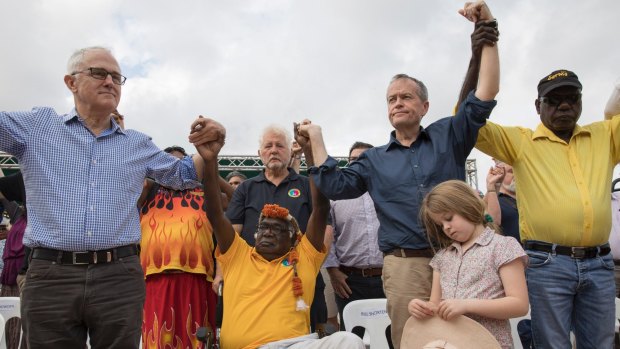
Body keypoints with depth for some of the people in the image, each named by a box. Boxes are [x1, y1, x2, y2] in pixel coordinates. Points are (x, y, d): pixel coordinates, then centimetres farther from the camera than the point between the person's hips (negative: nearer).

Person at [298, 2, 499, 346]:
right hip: (405, 266, 1)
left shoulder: (448, 136, 12)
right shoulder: (374, 159, 16)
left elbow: (485, 95, 3)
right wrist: (316, 141, 5)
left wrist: (487, 31, -2)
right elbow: (336, 187, 5)